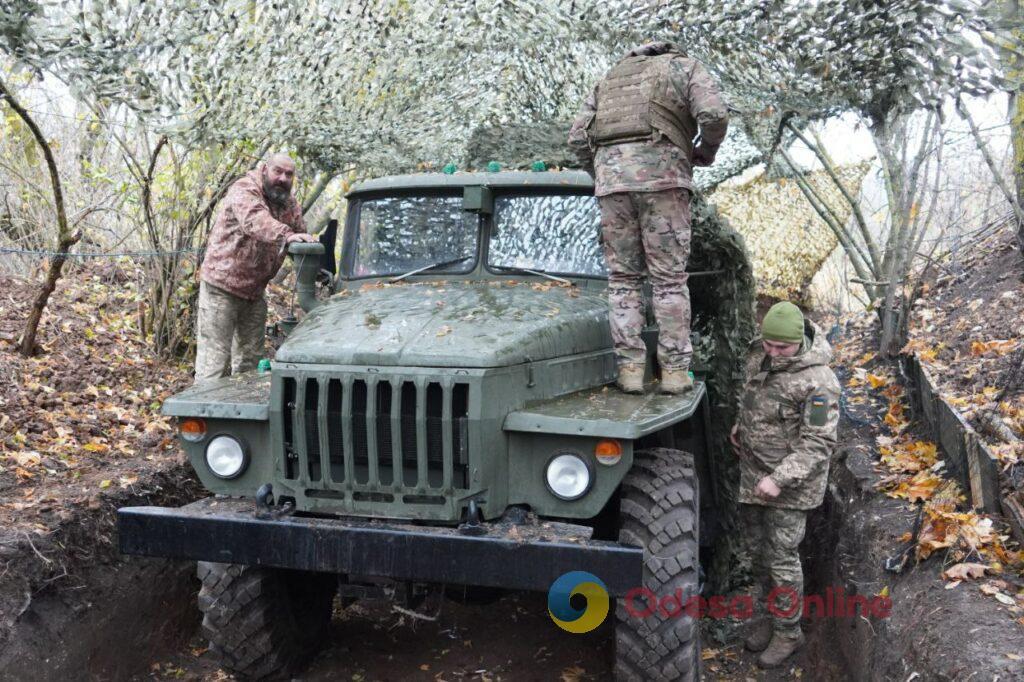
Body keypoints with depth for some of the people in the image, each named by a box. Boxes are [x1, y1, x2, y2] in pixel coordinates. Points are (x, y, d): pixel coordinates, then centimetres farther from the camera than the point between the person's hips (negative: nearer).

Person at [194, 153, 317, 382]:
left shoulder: (290, 205, 8)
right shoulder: (244, 190, -15)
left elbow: (301, 242, 9)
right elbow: (255, 220, -37)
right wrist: (285, 235, -54)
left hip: (254, 292, 7)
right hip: (221, 287, -7)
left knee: (250, 359, 14)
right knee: (214, 357, -6)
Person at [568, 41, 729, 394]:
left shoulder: (609, 78, 30)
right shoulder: (688, 68, 18)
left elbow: (578, 137, 17)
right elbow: (714, 115, -2)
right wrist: (706, 152, 17)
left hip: (611, 177, 3)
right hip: (661, 176, -3)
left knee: (623, 277, 8)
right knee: (669, 278, 2)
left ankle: (630, 368, 2)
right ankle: (674, 370, 2)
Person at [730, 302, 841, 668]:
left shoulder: (818, 381, -24)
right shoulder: (760, 356, 0)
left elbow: (819, 443, -25)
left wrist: (780, 479, -30)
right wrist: (740, 429, 14)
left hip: (791, 483, -7)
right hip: (752, 473, 8)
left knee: (781, 557, 0)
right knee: (756, 547, 17)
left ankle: (787, 631, 18)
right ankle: (767, 615, 35)